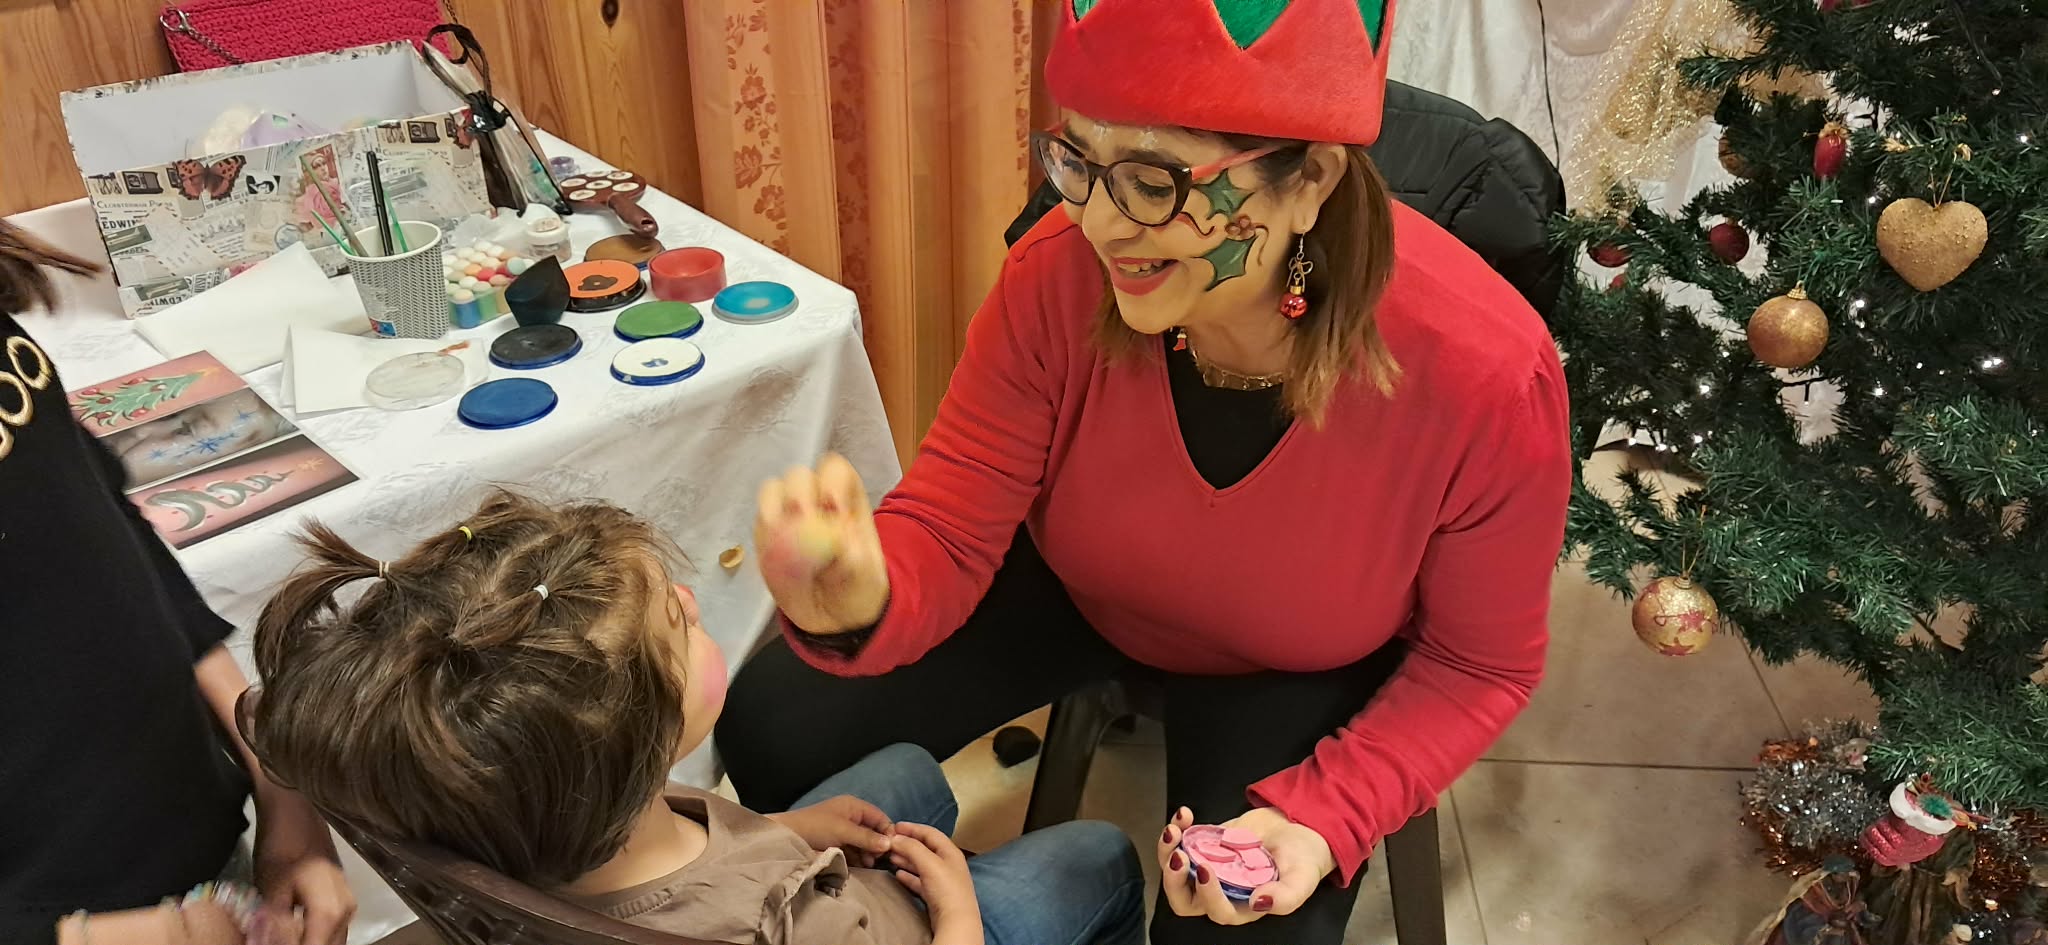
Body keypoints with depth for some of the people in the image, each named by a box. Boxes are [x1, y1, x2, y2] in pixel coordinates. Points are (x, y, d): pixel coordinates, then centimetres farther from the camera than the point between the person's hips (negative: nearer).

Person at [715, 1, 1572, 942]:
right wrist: (862, 601, -47)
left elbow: (1478, 665, -15)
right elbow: (945, 536, -23)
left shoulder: (1486, 379, -34)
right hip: (1079, 588, 2)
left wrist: (1325, 817, -29)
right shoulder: (1059, 276, -30)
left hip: (1301, 661, -1)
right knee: (772, 730, -4)